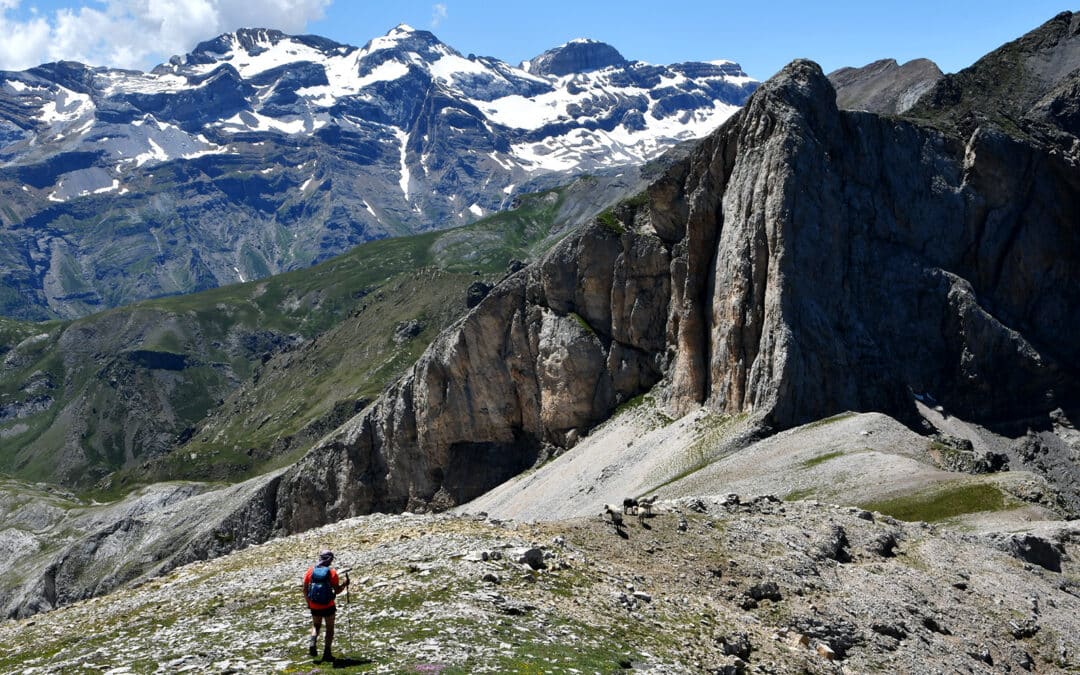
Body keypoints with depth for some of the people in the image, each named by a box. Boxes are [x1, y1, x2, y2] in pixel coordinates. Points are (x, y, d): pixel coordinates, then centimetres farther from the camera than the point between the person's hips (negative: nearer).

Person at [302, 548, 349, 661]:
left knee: (316, 625, 24)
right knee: (330, 628, 13)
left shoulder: (311, 570, -2)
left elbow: (305, 589, 3)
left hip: (314, 606, 3)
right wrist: (345, 584, 6)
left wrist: (308, 602, 17)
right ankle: (327, 653, 10)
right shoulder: (332, 572, -11)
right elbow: (337, 590, -10)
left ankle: (312, 642, -2)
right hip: (328, 606, -3)